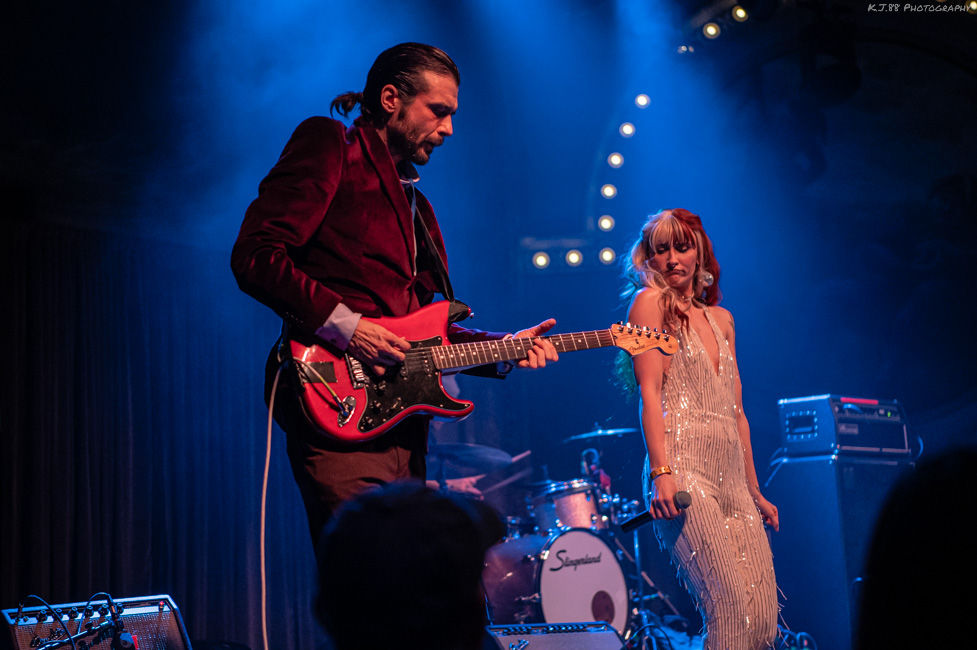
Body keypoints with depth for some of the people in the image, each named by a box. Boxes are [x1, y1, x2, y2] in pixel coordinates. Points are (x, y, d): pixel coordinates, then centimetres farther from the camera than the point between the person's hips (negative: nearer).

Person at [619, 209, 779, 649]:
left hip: (731, 478, 7)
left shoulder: (720, 319, 23)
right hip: (684, 472, -6)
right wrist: (661, 473, -18)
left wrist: (754, 491, 21)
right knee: (729, 606, -18)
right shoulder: (651, 301, 4)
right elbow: (650, 393, -7)